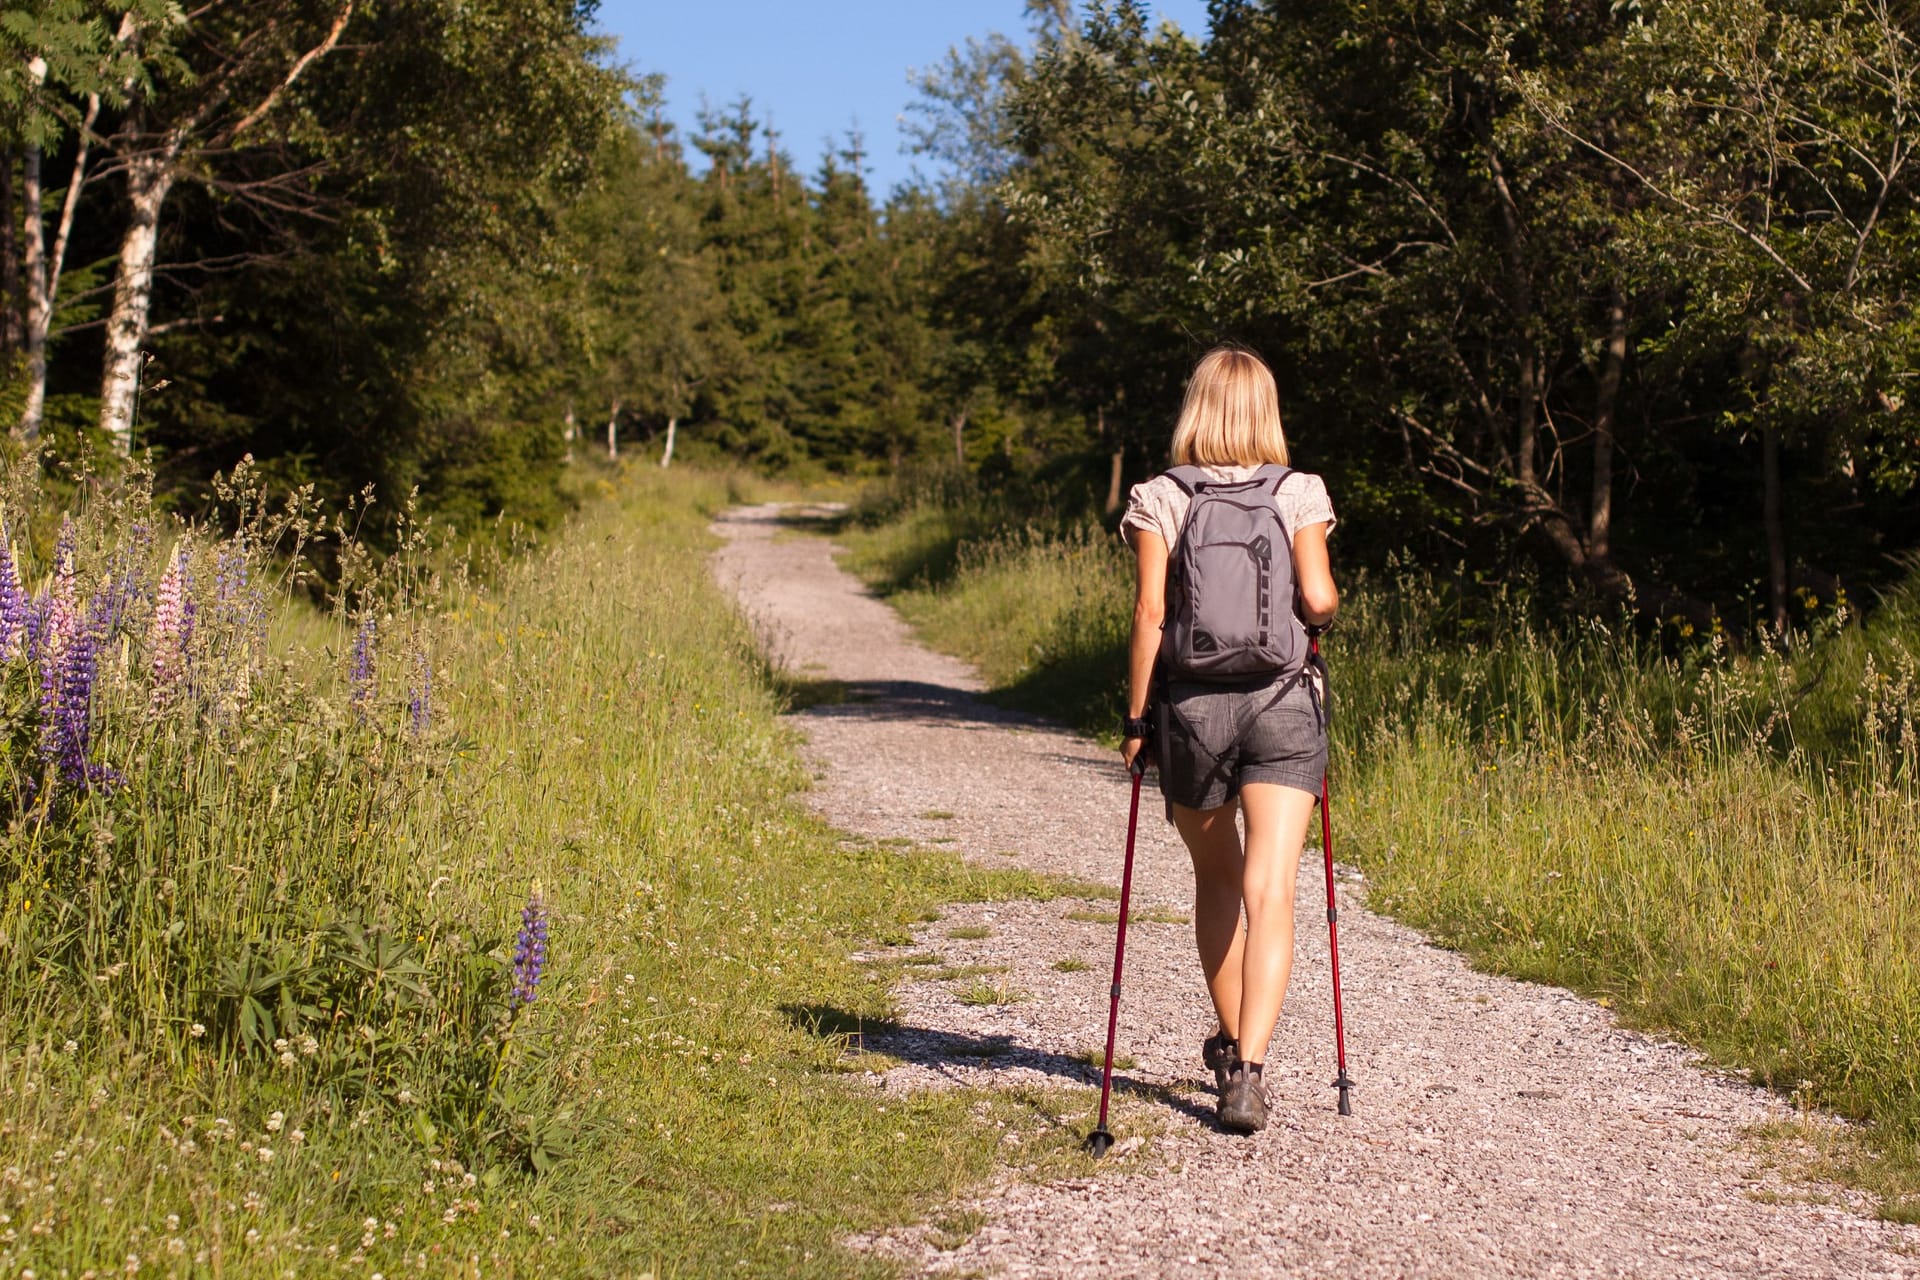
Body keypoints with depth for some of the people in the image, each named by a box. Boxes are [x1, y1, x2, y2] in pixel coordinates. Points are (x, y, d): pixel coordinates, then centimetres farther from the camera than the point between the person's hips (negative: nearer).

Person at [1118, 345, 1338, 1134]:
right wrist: (1329, 605, 15)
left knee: (1216, 878, 21)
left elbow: (1149, 611, -7)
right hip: (1282, 703, -1)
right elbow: (1318, 599, -9)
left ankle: (1231, 1044, 33)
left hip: (1191, 705, 1)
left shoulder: (1158, 500, 1)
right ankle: (1246, 1070, -18)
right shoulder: (1298, 494, 1)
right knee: (1270, 892, -5)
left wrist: (1135, 716, -2)